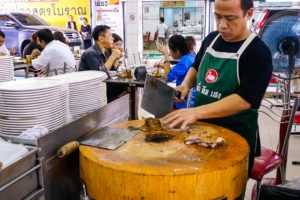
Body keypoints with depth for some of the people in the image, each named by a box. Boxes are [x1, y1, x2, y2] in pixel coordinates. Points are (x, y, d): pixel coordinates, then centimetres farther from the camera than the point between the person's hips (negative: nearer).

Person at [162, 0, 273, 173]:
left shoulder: (259, 52, -17)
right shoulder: (211, 39, 3)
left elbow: (245, 99, -26)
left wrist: (196, 112, -33)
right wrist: (186, 84, -1)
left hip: (236, 136, -6)